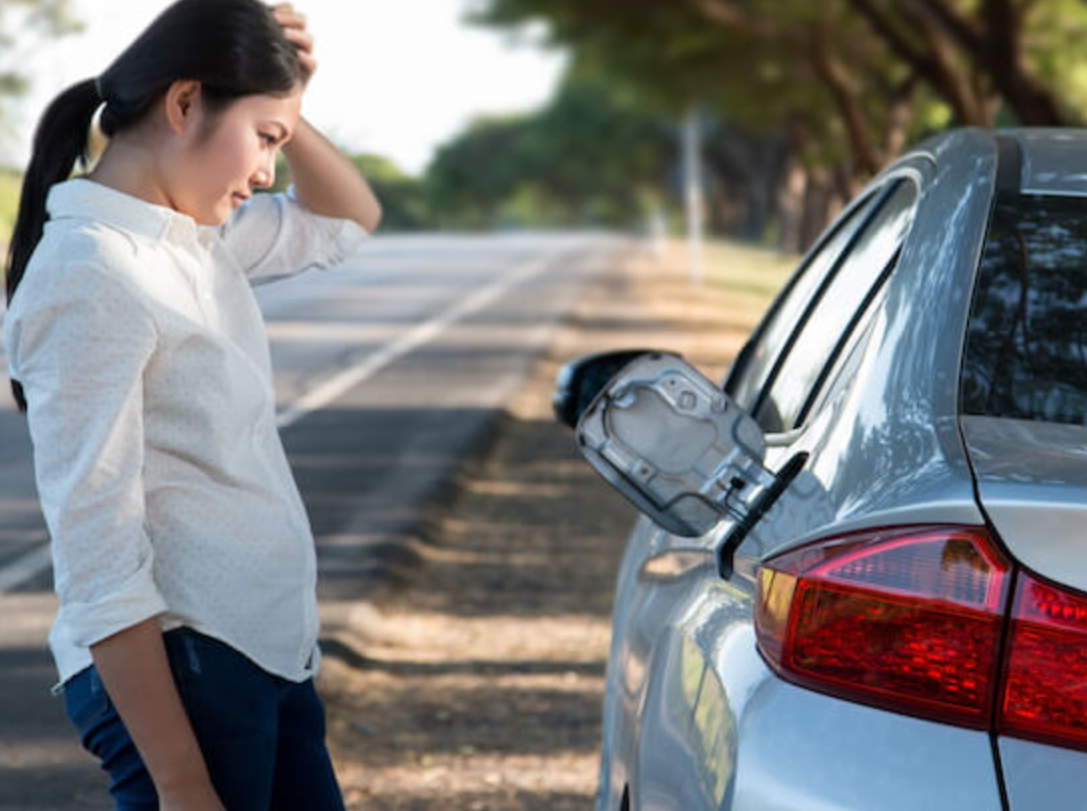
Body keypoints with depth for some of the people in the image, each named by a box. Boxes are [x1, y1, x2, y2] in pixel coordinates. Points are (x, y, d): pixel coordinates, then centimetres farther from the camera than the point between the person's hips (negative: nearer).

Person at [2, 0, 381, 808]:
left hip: (266, 652, 9)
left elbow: (344, 220, 27)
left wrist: (283, 111, 7)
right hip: (174, 669, -9)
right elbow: (99, 562, -20)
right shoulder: (90, 279, -17)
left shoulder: (195, 240, 9)